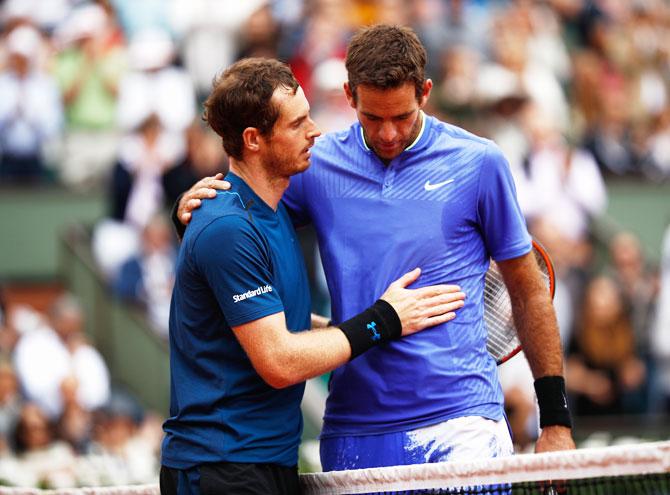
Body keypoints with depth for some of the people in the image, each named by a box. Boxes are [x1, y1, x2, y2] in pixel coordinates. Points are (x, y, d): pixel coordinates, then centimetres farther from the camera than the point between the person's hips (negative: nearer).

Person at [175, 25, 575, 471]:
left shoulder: (479, 163, 0)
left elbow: (528, 291, 7)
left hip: (459, 427, -2)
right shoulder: (318, 165, 5)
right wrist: (192, 210, -7)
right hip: (353, 434, 2)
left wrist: (555, 418, 3)